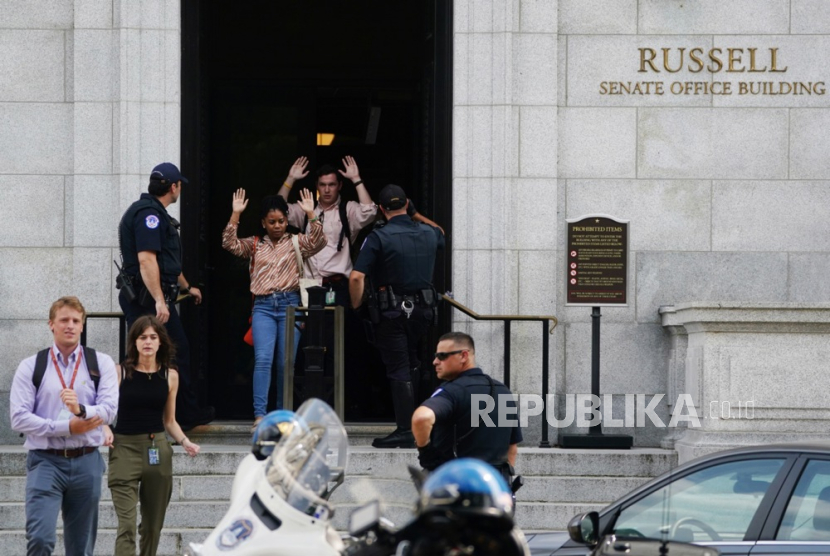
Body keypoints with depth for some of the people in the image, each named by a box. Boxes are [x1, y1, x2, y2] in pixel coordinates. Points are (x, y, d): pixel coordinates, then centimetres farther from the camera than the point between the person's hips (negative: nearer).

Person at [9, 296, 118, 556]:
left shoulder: (101, 364, 7)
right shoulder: (31, 367, 4)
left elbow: (109, 410, -6)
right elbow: (19, 418, -6)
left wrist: (82, 410, -26)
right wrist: (68, 427, -13)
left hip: (86, 462, 2)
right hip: (45, 461, -2)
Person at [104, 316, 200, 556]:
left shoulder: (170, 376, 7)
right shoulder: (120, 372, -1)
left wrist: (185, 442, -1)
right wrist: (106, 431, -18)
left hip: (158, 451, 3)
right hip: (125, 448, -3)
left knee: (153, 525, 11)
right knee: (127, 524, -14)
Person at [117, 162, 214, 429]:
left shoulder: (154, 213, 21)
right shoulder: (148, 214, -14)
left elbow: (168, 260, 34)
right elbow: (146, 259, -25)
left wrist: (187, 287, 44)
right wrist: (159, 301, -29)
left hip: (157, 300, 11)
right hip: (147, 299, -11)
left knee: (178, 353, 14)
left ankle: (189, 416, 20)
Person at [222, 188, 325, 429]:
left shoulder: (296, 243, 10)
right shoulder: (255, 245, 13)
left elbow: (318, 242, -7)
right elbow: (229, 244, 0)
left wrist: (311, 214, -16)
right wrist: (235, 214, -8)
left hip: (290, 304, 0)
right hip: (263, 306, 0)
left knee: (285, 363, 4)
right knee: (263, 359, -14)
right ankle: (259, 414, -19)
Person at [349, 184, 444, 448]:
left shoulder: (378, 237, -12)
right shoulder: (428, 234, 4)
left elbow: (356, 277, -19)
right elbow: (441, 236, 33)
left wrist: (356, 307, -3)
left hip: (392, 312, -5)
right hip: (423, 310, 5)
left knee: (399, 371, -2)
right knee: (413, 365, 20)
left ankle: (405, 431, -4)